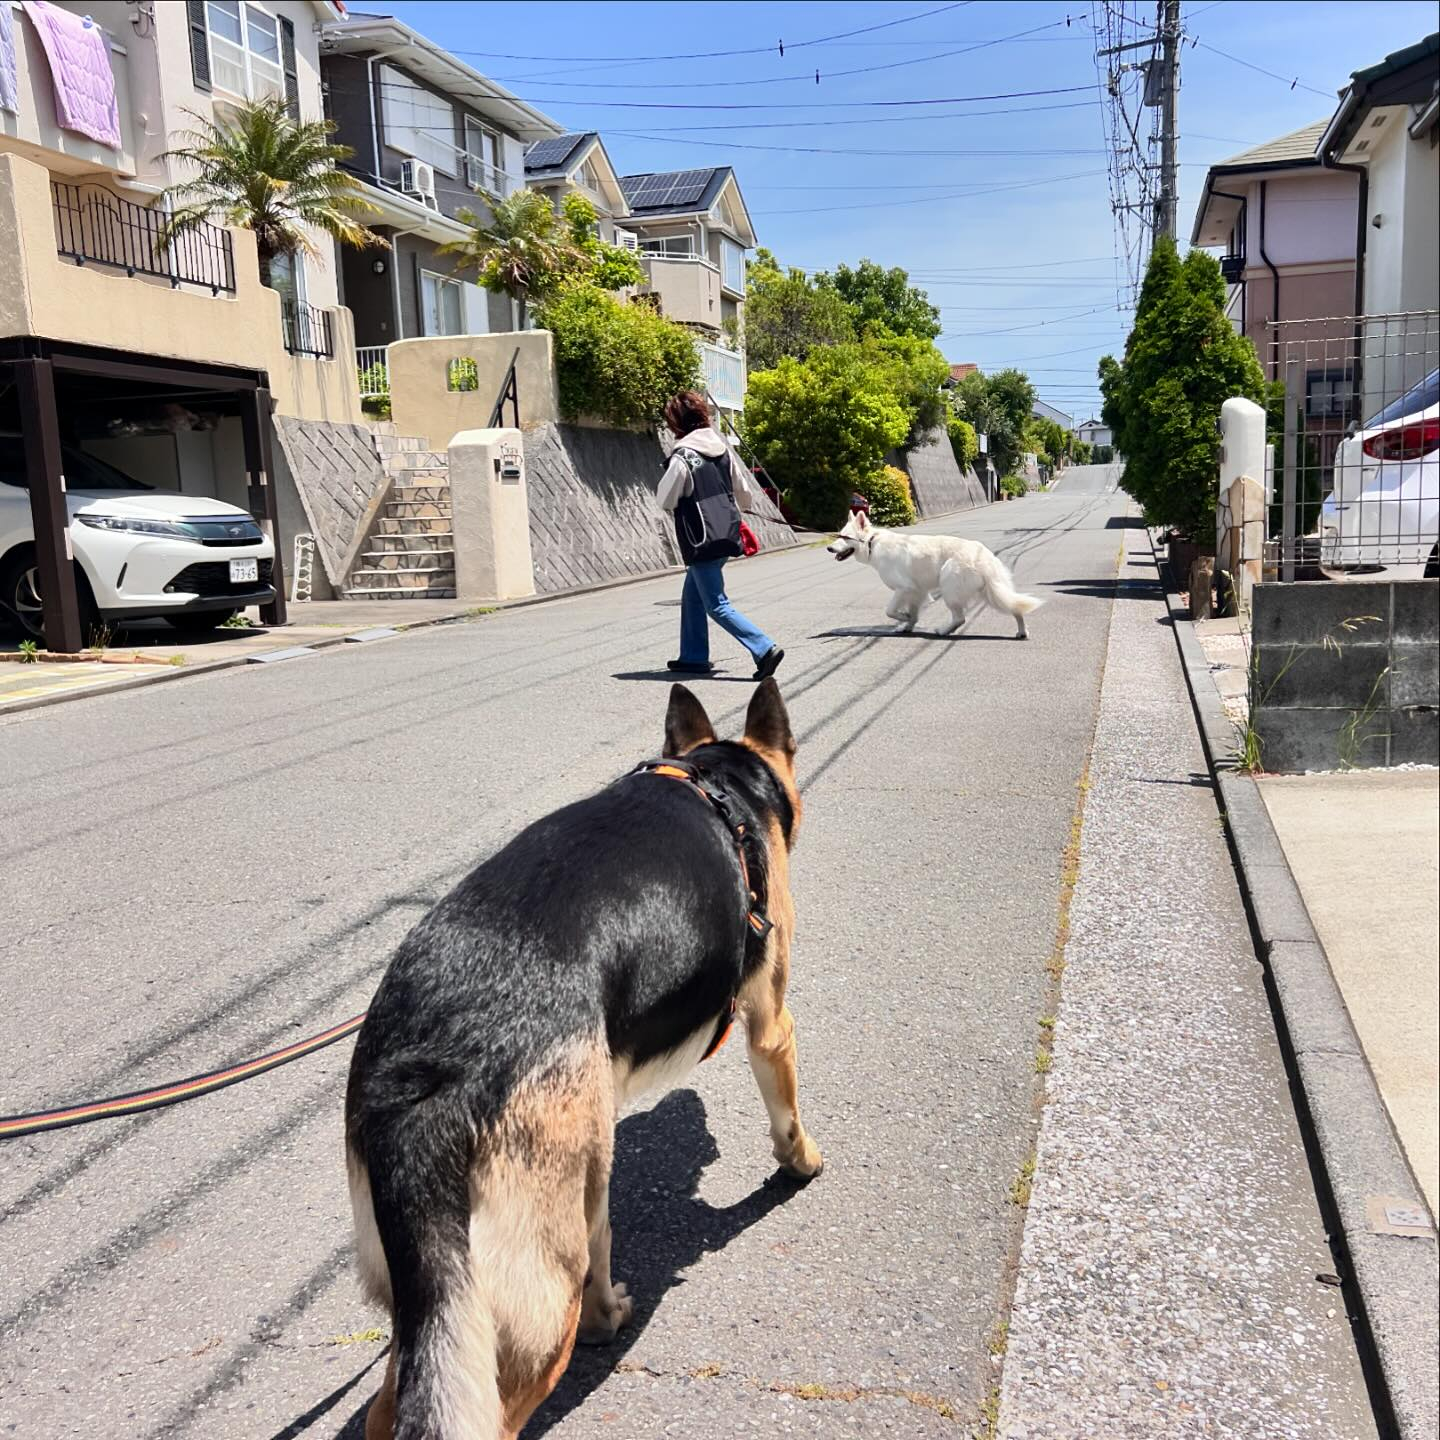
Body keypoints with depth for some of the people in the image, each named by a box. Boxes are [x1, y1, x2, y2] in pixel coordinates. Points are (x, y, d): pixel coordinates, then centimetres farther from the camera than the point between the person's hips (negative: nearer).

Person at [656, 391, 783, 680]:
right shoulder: (722, 447, 4)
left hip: (702, 540, -8)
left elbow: (665, 501, -7)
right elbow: (746, 493, 10)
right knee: (692, 595, 20)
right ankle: (694, 657, 25)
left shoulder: (682, 457, -17)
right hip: (727, 535, 8)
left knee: (717, 605, -3)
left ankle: (764, 649, -14)